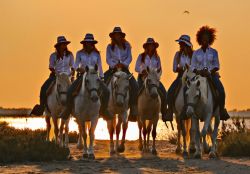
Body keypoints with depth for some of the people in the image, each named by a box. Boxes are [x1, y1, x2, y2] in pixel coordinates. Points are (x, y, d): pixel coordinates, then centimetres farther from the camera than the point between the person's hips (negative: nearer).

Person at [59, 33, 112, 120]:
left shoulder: (96, 54, 7)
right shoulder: (79, 53, 4)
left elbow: (99, 66, 10)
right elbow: (76, 65, -1)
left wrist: (101, 77, 3)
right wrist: (78, 68, -24)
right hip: (82, 75, -1)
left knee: (106, 91, -19)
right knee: (70, 92, -23)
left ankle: (103, 110, -3)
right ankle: (68, 110, -8)